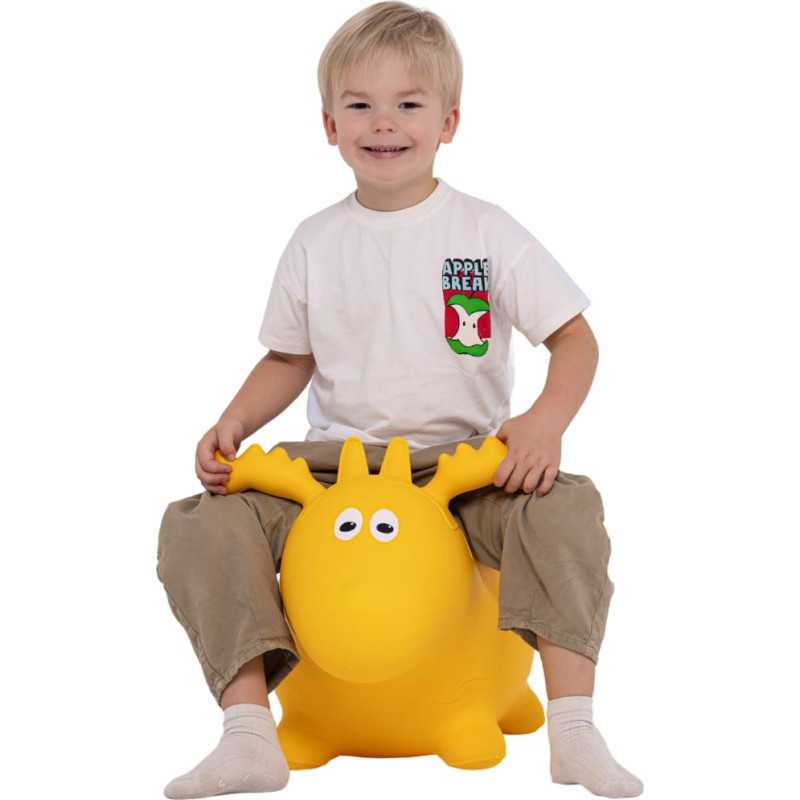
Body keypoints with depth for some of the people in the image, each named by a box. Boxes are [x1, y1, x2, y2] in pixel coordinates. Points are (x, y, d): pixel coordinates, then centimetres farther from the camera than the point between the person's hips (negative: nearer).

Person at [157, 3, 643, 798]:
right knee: (198, 528, -18)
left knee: (565, 507, -32)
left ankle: (573, 731, -28)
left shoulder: (486, 232, -2)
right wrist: (232, 424, -1)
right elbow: (289, 359, 17)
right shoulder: (315, 243, 7)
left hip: (464, 462, -2)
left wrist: (546, 421, -23)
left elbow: (574, 338, -3)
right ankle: (248, 735, -21)